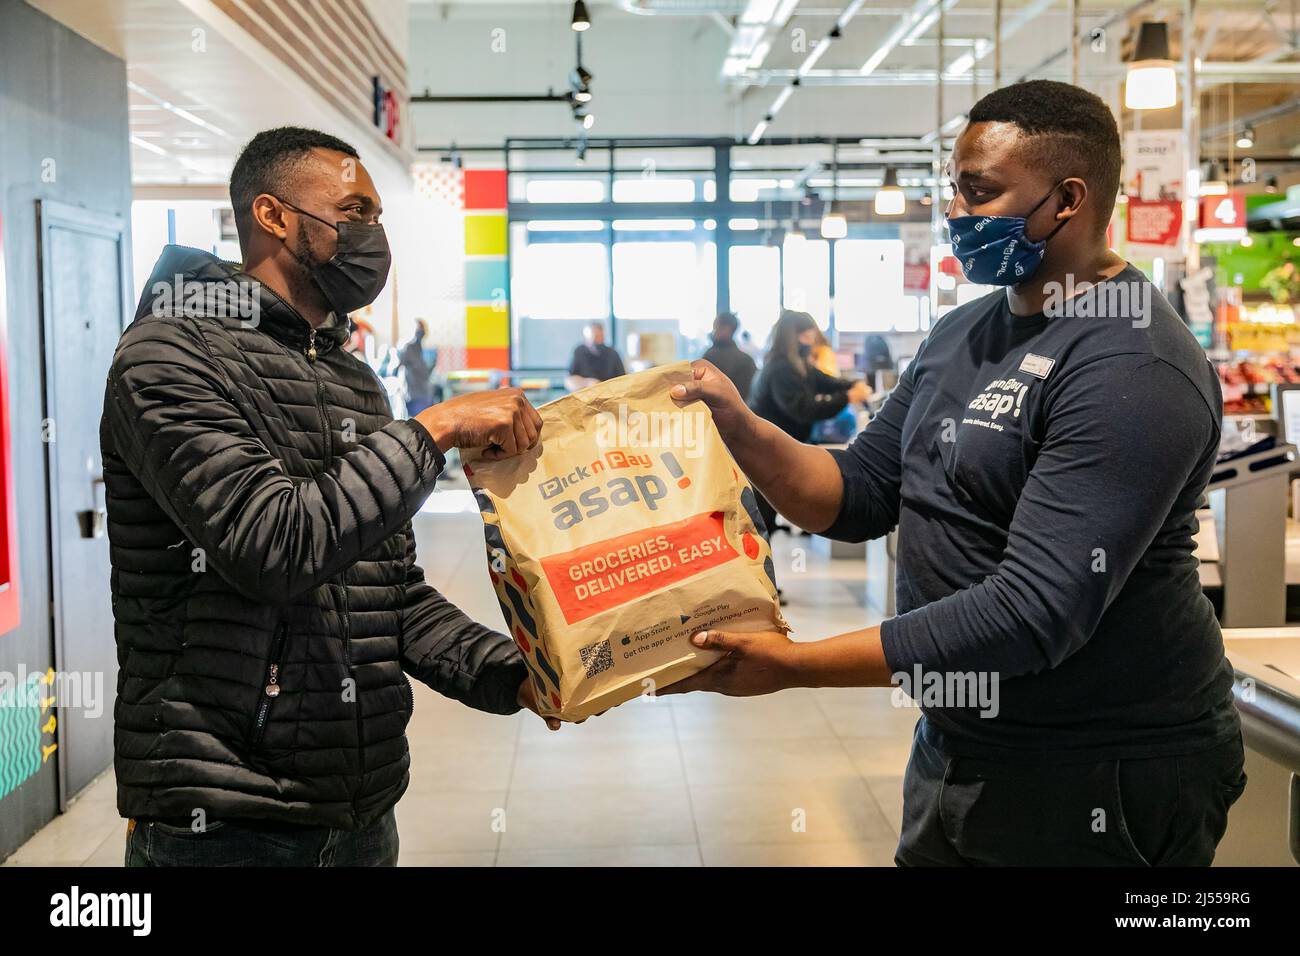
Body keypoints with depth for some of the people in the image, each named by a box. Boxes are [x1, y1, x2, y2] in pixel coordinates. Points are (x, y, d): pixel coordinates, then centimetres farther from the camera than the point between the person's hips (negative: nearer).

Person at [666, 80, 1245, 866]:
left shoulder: (1133, 373, -22)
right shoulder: (966, 331, 7)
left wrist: (794, 666, -27)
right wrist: (740, 427, -10)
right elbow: (860, 497, 8)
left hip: (1100, 777, -7)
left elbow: (1034, 613, -28)